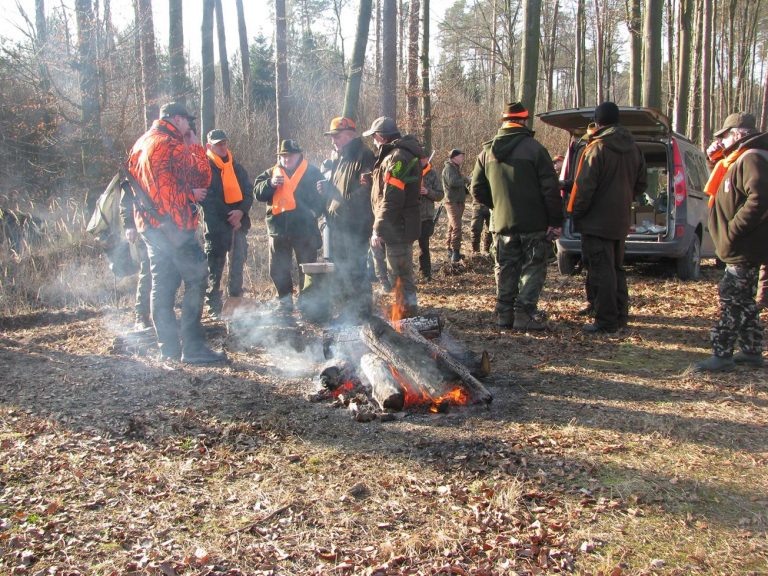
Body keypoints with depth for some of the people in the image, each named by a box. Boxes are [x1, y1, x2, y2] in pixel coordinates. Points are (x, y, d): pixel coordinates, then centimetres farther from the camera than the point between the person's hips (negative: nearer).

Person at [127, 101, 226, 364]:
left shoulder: (140, 145, 18)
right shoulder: (173, 145, -11)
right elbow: (203, 179, -13)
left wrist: (187, 193, 13)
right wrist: (196, 146, -1)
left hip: (148, 224, 9)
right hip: (174, 223, -9)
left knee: (162, 284, 9)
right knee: (196, 280, -6)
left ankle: (168, 347, 13)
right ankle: (193, 347, -9)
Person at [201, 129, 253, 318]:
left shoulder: (237, 167, 16)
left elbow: (248, 193, 11)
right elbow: (206, 198, -8)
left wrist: (241, 211, -9)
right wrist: (229, 217, -13)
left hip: (238, 223, 5)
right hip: (216, 225, -5)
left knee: (238, 264, 8)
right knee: (215, 267, -3)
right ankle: (214, 306, 1)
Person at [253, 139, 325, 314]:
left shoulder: (311, 172, 3)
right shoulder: (272, 172, 12)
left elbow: (321, 197, 2)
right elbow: (258, 193, 4)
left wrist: (313, 214, -12)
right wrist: (270, 183, -14)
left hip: (304, 230, -3)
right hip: (278, 229, 3)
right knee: (278, 269, 10)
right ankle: (285, 300, 24)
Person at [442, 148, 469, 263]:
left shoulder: (456, 168, 19)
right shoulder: (449, 168, -11)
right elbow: (452, 182, -27)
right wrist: (465, 180, -14)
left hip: (459, 202, 10)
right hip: (452, 202, -10)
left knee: (452, 227, 13)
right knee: (456, 227, -17)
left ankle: (451, 251, 18)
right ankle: (455, 253, -19)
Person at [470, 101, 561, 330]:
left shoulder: (487, 151, 6)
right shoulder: (533, 148, -9)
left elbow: (477, 190, 11)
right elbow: (550, 188, -11)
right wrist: (555, 221, -6)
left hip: (503, 223, 5)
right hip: (533, 223, -4)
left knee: (506, 269, 13)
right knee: (533, 268, 3)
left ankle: (504, 313, 17)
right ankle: (525, 313, -1)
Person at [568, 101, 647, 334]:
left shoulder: (596, 148, -16)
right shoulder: (632, 147, 9)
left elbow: (585, 186, -19)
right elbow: (641, 182, 16)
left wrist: (576, 213, -7)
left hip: (597, 221, -8)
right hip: (621, 220, 8)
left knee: (601, 271, -3)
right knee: (616, 267, 17)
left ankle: (606, 321, -1)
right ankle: (620, 315, 24)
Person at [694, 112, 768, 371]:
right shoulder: (739, 160, 17)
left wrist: (732, 233, -25)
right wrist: (716, 159, 12)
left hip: (744, 250, -10)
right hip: (743, 249, 10)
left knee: (732, 299, -8)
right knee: (742, 300, 15)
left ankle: (722, 355, -4)